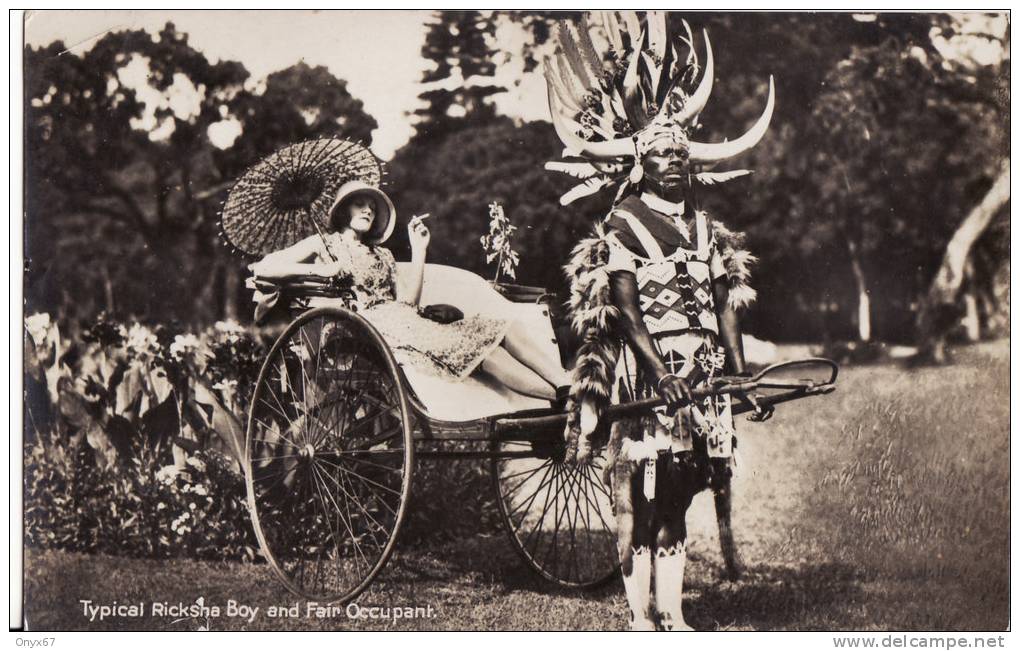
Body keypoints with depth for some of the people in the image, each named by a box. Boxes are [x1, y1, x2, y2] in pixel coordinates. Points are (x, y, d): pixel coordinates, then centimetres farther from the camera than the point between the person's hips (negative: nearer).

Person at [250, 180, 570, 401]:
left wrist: (418, 250, 13)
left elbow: (408, 300, 16)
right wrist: (318, 269, -6)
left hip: (405, 322, 7)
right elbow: (260, 267, 3)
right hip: (372, 326, -7)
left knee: (504, 329, -17)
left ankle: (567, 386, -33)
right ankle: (564, 398, -38)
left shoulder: (381, 255, 31)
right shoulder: (323, 244, 15)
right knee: (483, 347, -27)